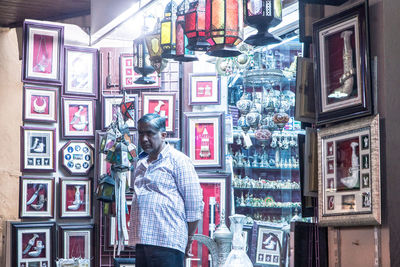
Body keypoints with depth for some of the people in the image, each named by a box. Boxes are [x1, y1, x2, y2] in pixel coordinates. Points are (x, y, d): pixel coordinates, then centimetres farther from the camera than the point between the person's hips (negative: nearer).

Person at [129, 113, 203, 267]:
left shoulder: (178, 160, -3)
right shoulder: (141, 163, 19)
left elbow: (194, 206, -5)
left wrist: (188, 239, -2)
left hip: (167, 243, -7)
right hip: (142, 242, 7)